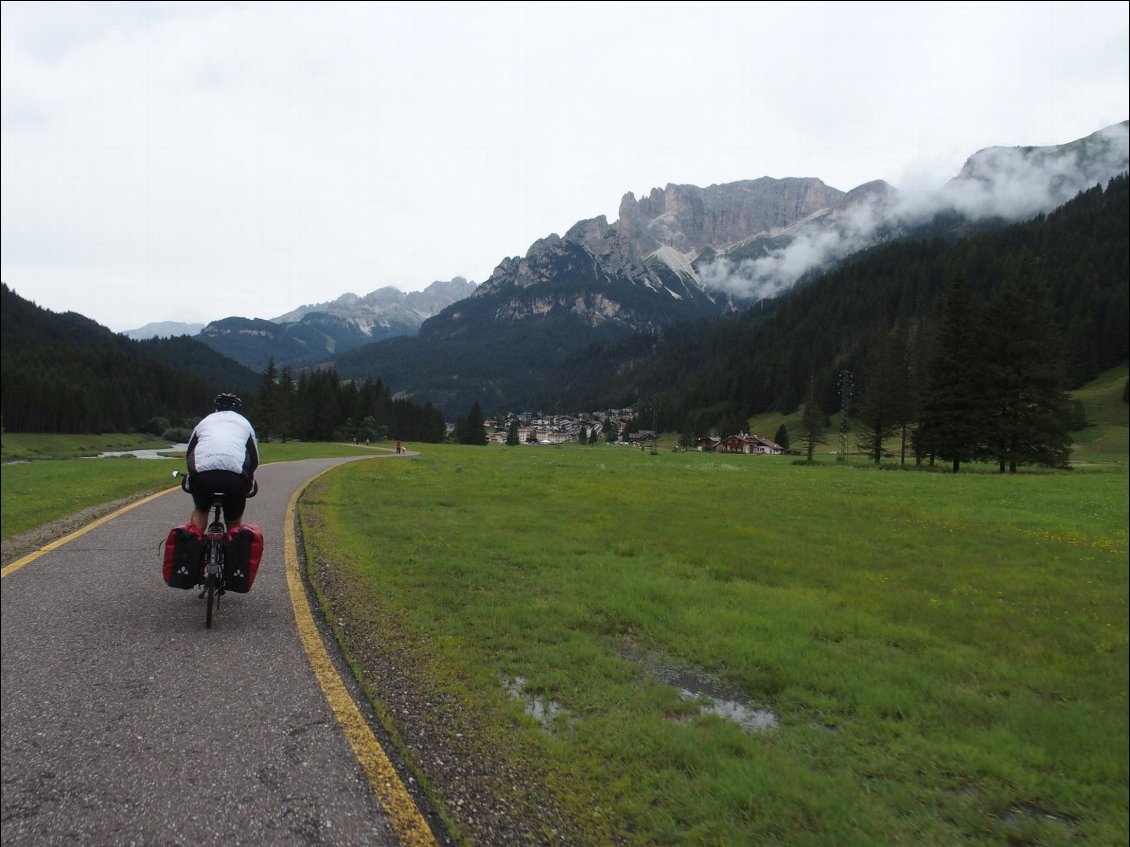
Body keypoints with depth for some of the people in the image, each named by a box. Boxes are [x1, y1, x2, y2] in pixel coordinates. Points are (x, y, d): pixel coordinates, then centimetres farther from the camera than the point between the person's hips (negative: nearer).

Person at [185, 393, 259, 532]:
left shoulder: (205, 421, 29)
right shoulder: (244, 422, 27)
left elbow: (189, 453, 30)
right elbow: (254, 459, 23)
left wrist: (192, 480, 44)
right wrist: (249, 483, 39)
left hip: (202, 473, 1)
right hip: (235, 475, -1)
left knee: (200, 510, 29)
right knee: (234, 522, 18)